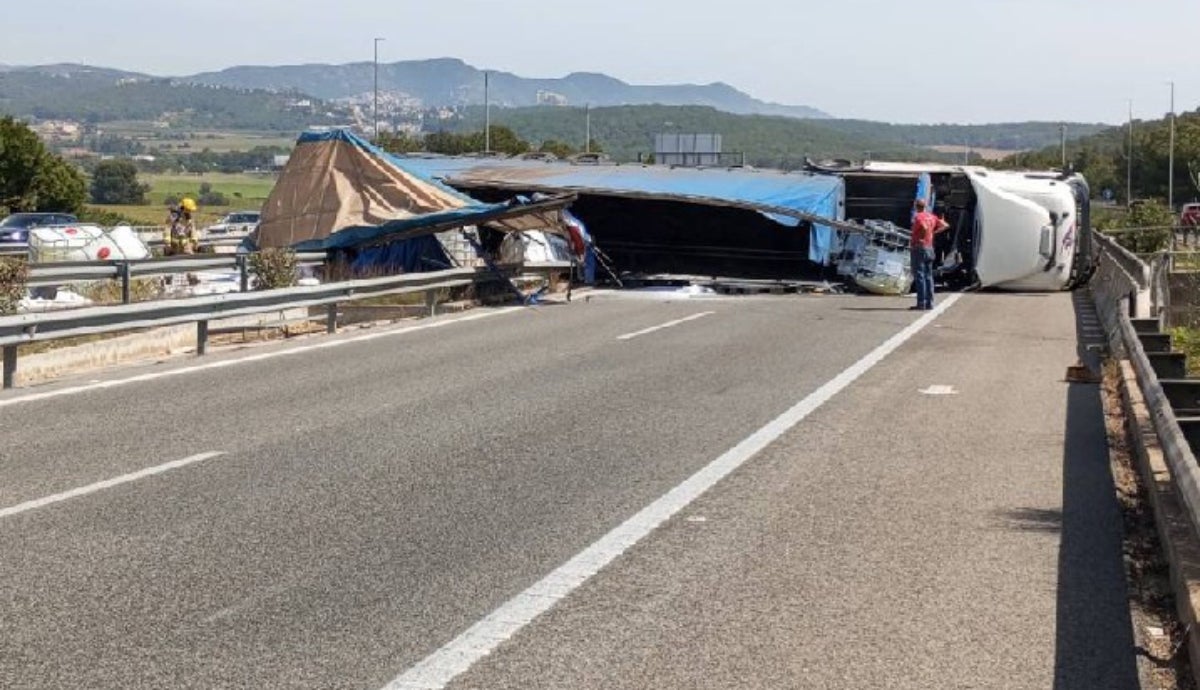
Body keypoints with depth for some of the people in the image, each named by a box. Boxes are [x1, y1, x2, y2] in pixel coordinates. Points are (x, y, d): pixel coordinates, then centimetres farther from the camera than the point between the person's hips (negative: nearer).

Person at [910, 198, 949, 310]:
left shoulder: (918, 217, -12)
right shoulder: (931, 217, 11)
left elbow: (925, 227, -30)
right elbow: (945, 225, 13)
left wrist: (920, 238, -15)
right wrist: (934, 232, 11)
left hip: (919, 247, -8)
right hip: (930, 248, 8)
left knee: (919, 276, -6)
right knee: (928, 276, 11)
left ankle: (921, 303, -9)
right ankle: (929, 303, 11)